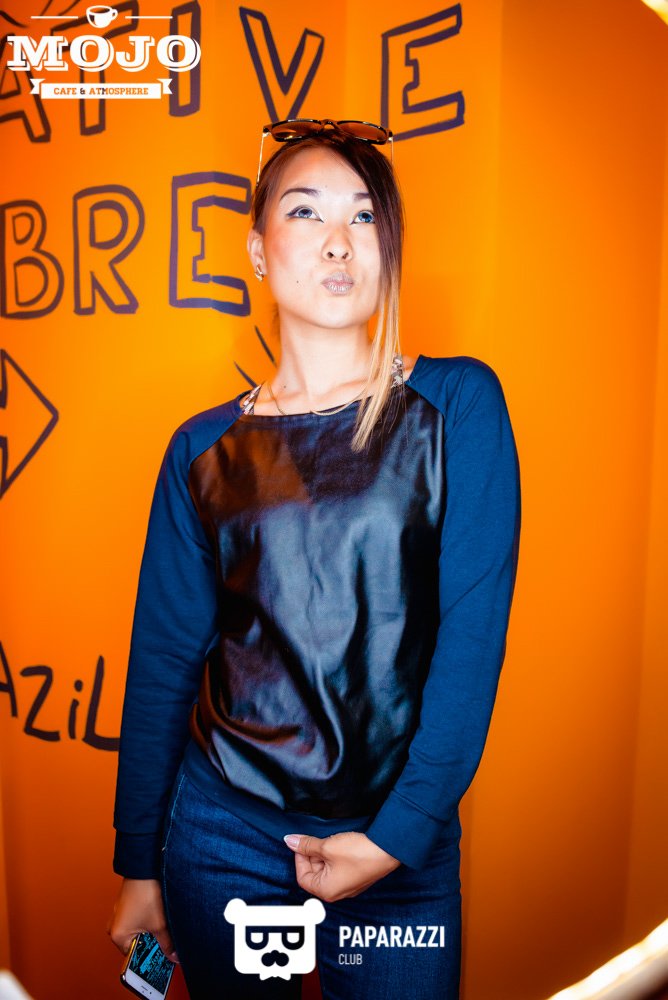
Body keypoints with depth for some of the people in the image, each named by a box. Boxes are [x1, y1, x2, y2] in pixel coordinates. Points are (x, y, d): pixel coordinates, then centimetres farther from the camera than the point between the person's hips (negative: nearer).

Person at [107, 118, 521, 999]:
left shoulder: (457, 404, -6)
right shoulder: (205, 449, -2)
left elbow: (473, 633, -11)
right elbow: (165, 660, 2)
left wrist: (396, 836, -14)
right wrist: (138, 863, 7)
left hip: (403, 850, -1)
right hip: (222, 836, 2)